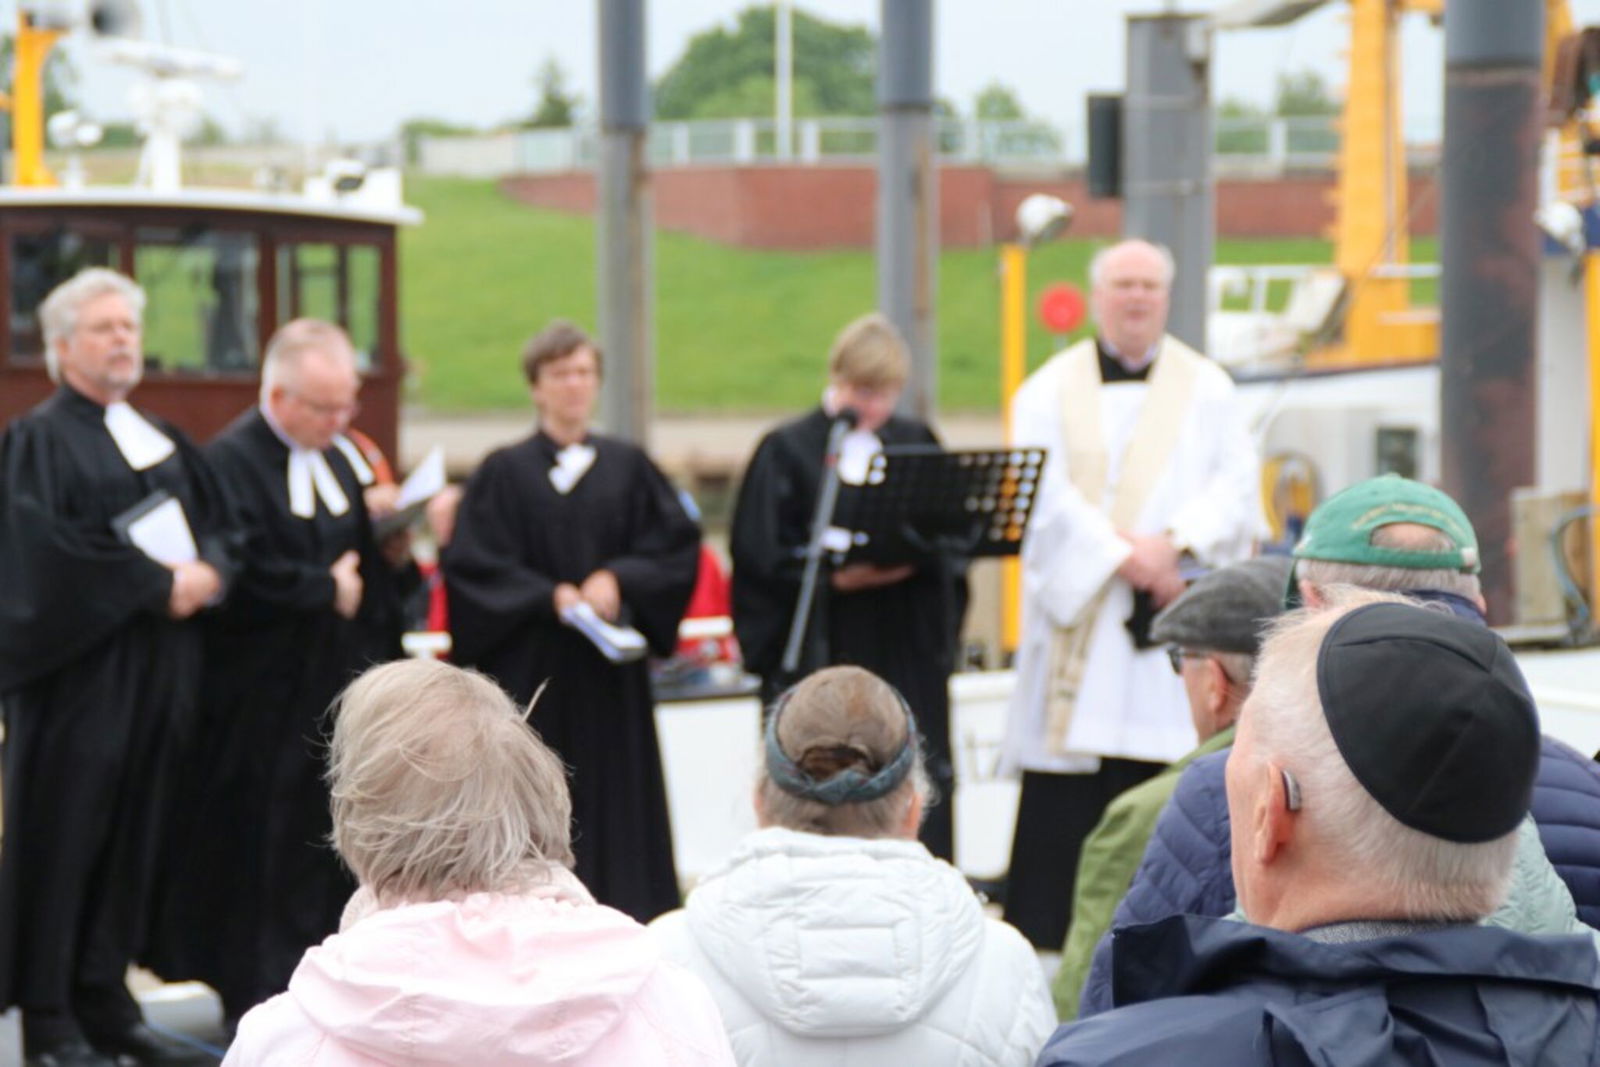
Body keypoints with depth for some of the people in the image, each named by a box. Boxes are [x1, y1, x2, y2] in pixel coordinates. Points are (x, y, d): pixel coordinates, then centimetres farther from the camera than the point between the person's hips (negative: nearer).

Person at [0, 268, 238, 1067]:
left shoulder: (159, 438, 18)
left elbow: (218, 521, 16)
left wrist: (207, 573, -6)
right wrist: (157, 587, -15)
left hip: (158, 668, 7)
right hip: (79, 669, -7)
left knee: (133, 839, 8)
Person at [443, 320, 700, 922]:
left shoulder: (628, 468, 9)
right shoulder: (505, 473, 1)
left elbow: (676, 545, 5)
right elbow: (472, 563, -5)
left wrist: (618, 579, -12)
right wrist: (550, 595, -16)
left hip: (611, 671, 3)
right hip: (531, 664, -2)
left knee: (616, 796, 2)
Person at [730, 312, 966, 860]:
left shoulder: (916, 443, 13)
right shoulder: (788, 451, 1)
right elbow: (762, 558, -5)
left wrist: (918, 555, -12)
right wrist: (836, 579, -18)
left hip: (907, 648, 3)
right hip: (824, 652, -3)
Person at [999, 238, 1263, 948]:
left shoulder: (1207, 389, 12)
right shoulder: (1050, 391, 10)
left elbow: (1236, 487, 1)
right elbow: (1045, 494, -2)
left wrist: (1175, 542, -16)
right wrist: (1122, 554, -14)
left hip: (1171, 620, 0)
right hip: (1077, 617, 0)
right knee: (1062, 800, -4)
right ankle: (1045, 937, -1)